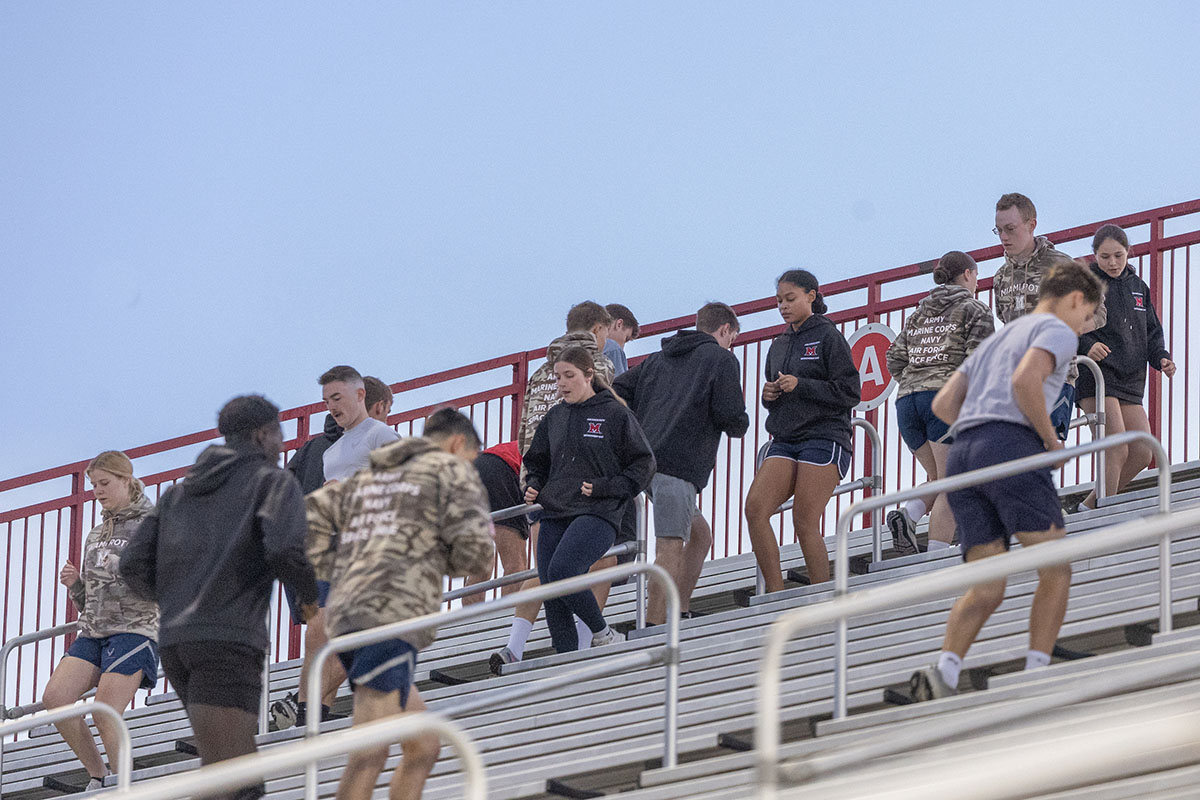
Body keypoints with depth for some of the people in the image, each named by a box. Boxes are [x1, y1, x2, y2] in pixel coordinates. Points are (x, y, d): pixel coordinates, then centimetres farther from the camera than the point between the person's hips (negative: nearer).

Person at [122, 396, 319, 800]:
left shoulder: (179, 492, 24)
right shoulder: (273, 480, 5)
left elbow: (135, 566, 15)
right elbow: (287, 550, -13)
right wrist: (312, 595, 7)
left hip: (176, 641, 7)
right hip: (229, 641, -7)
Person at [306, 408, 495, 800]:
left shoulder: (366, 477, 28)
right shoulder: (452, 470, 9)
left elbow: (307, 521, 17)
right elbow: (475, 542, -5)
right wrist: (447, 564, 16)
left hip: (346, 618, 8)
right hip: (393, 617, -8)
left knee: (424, 747, 16)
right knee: (371, 753, -19)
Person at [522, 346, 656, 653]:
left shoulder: (615, 414, -1)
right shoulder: (555, 417, 15)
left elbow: (643, 465, 0)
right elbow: (537, 462, 27)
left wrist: (606, 489, -12)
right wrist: (533, 487, 7)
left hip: (597, 515, -6)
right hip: (554, 517, 6)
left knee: (562, 571, -27)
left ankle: (602, 633, -7)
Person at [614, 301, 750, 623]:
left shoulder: (659, 359, 24)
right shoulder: (722, 360, 4)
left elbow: (617, 391, 19)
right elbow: (731, 418, -6)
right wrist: (740, 422, 17)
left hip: (645, 460, 8)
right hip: (678, 464, -8)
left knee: (700, 534, 20)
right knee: (671, 546, -13)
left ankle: (681, 613, 18)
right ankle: (654, 629, -21)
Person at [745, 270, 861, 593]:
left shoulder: (828, 337, 0)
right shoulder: (779, 346, 20)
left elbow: (850, 392, -7)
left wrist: (801, 386, -14)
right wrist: (768, 395, 4)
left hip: (824, 437, -6)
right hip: (785, 441, 6)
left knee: (805, 521, -13)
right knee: (755, 507, -14)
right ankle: (776, 596, -14)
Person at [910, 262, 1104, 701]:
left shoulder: (996, 340, 32)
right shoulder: (1058, 332, 7)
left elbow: (943, 404, 25)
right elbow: (1025, 381, -14)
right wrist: (1051, 440, -3)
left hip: (962, 455, 7)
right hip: (1011, 447, -7)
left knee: (986, 590, 4)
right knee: (1055, 571, 0)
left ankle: (943, 673, -18)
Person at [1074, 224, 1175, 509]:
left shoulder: (1138, 287, 17)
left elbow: (1151, 332, 22)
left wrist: (1161, 357, 2)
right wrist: (1086, 346, -24)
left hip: (1131, 380, 7)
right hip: (1096, 378, -7)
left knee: (1142, 454, 2)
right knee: (1117, 451, -17)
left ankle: (1090, 506, 15)